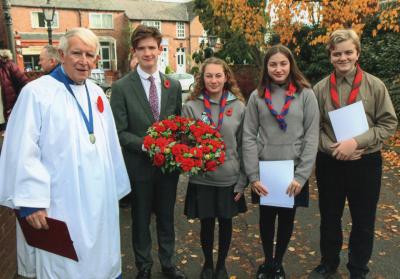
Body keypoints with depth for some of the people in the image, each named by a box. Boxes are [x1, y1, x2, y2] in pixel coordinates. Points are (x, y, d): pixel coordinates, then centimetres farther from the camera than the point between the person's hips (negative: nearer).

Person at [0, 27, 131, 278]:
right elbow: (22, 151, -14)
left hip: (102, 201, 6)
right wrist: (31, 201, -16)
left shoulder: (97, 93, 9)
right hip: (62, 204, -5)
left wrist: (115, 188, 12)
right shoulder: (36, 92, -10)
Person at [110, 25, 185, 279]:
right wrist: (144, 144, -25)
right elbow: (119, 132, -11)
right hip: (139, 165, -3)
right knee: (141, 219, 15)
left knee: (167, 217, 18)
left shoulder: (174, 85, 3)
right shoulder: (121, 87, -8)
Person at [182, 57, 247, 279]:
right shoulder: (191, 106, -4)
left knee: (225, 222, 14)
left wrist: (242, 181, 0)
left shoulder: (238, 106, -1)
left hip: (229, 179, 1)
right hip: (201, 179, 0)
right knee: (206, 223, 13)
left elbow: (243, 146, 1)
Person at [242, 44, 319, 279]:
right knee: (266, 217, 13)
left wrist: (301, 176, -12)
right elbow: (249, 137, -3)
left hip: (293, 170, -1)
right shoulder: (257, 96, 1)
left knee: (287, 218, 13)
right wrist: (253, 176, -9)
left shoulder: (305, 94, -3)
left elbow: (312, 137, -6)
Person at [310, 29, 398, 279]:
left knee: (363, 221, 13)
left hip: (366, 163, -1)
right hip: (329, 162, 1)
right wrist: (331, 147, -15)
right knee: (329, 218, 17)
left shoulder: (375, 85, -5)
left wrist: (357, 142, -18)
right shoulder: (320, 89, -2)